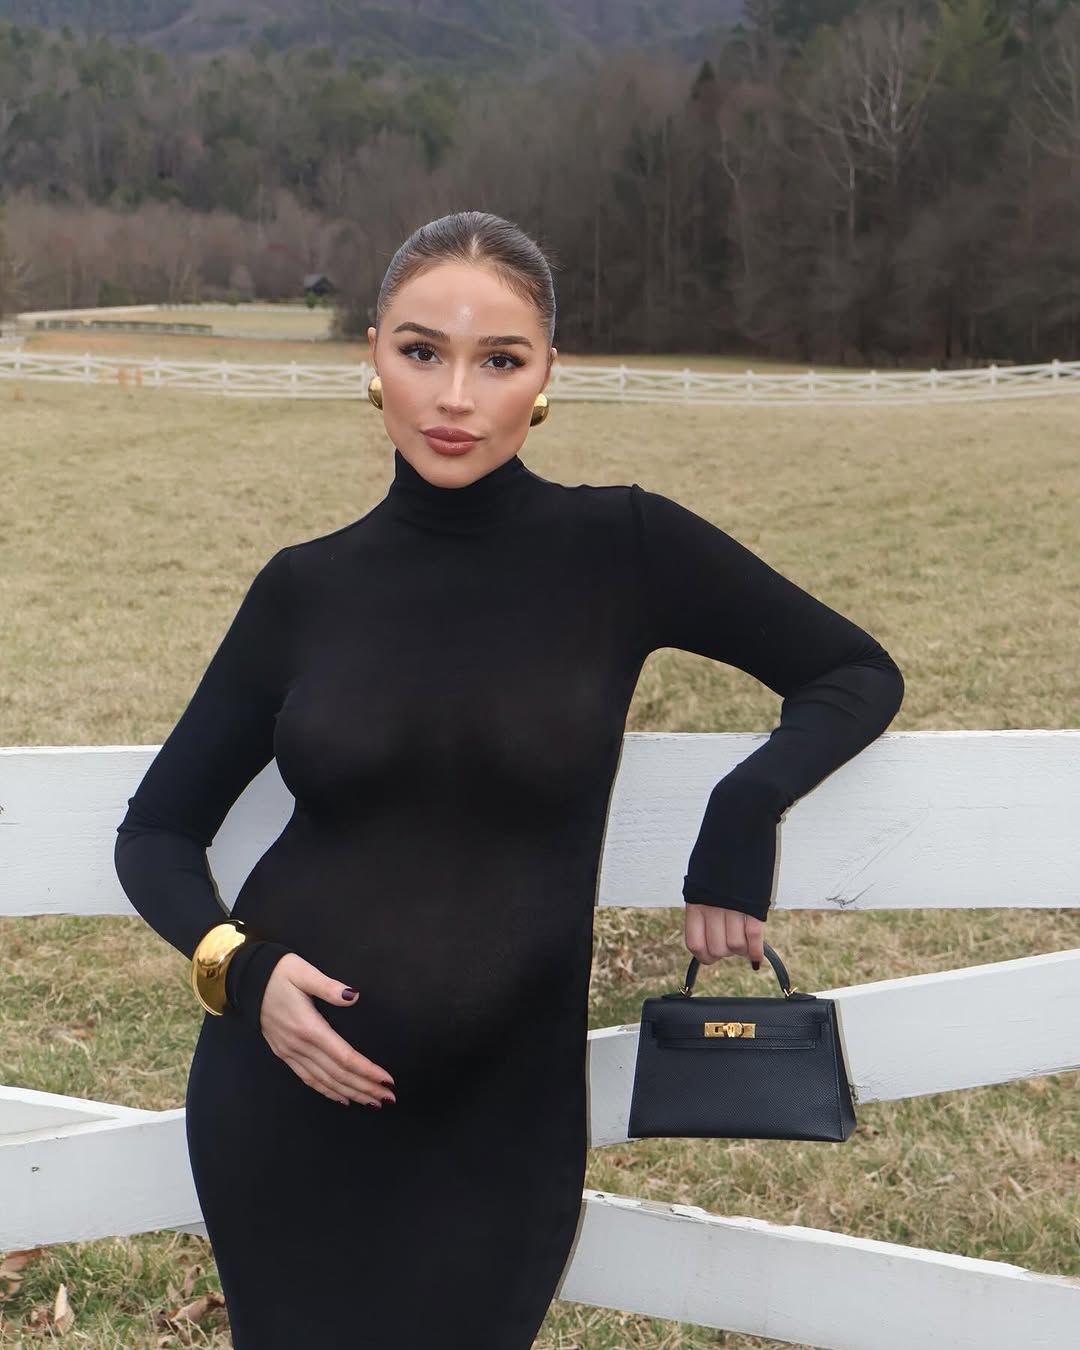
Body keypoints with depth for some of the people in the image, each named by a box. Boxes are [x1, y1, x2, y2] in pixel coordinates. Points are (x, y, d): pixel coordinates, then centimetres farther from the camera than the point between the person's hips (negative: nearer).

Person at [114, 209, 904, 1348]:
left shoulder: (621, 548, -7)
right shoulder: (304, 588, -2)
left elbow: (857, 675, 2)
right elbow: (157, 828, 6)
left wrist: (744, 808, -15)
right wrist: (235, 963, -13)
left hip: (498, 1119, -1)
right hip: (287, 1105, 2)